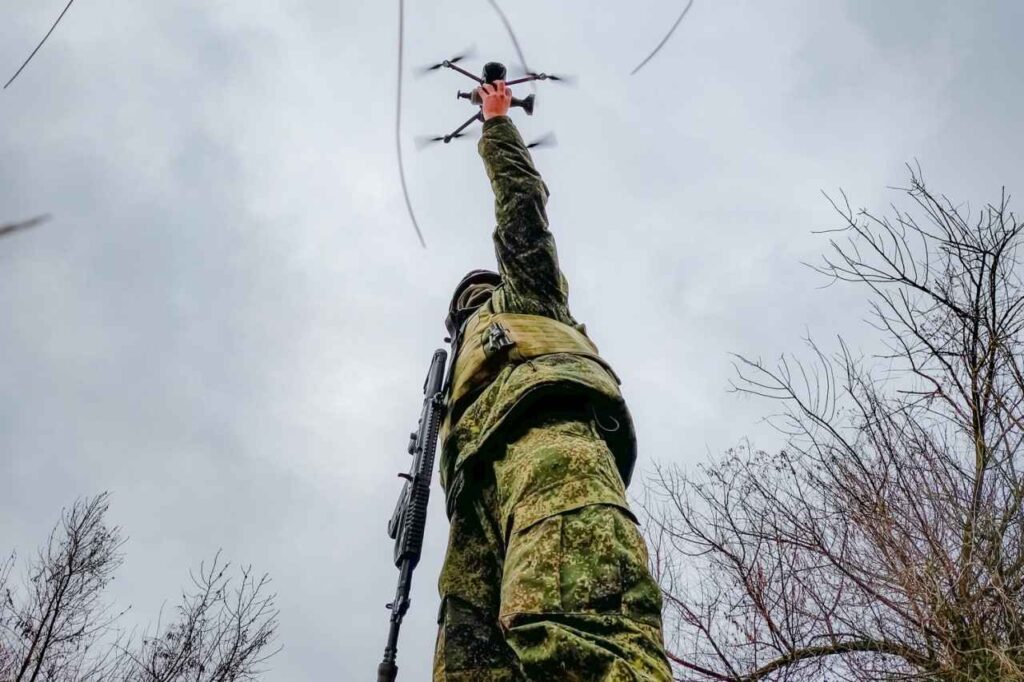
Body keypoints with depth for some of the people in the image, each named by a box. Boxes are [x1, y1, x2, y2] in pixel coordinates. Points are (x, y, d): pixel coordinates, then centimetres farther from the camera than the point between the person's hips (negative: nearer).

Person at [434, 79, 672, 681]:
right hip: (483, 477, 5)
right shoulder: (462, 365, 48)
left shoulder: (526, 296, 38)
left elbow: (522, 197, 36)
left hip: (545, 414, -5)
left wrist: (497, 123, 49)